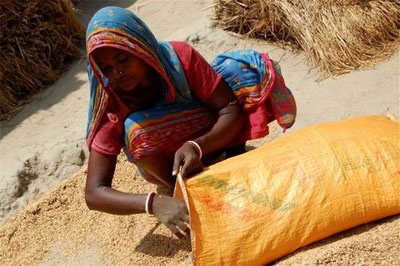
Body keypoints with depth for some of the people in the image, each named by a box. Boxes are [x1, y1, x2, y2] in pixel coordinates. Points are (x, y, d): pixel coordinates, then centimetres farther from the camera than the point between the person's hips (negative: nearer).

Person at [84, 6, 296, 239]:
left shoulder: (180, 56, -26)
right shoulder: (111, 107, -27)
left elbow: (231, 110, -23)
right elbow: (94, 194, -31)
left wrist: (196, 147, -43)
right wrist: (155, 203, -49)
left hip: (209, 138, 1)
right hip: (168, 162, -1)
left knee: (248, 65, -20)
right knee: (136, 131, -37)